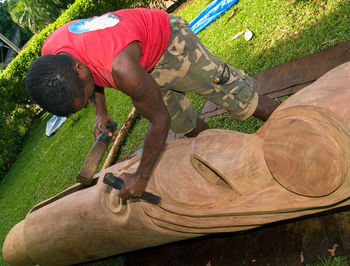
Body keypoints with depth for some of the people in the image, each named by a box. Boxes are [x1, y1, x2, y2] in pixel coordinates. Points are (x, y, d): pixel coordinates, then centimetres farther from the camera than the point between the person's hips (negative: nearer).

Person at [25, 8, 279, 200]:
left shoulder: (120, 67, -46)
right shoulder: (49, 56, -23)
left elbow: (159, 120, -32)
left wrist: (141, 177, -23)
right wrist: (100, 110, -10)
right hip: (147, 67, 7)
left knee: (244, 101, -4)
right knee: (188, 126, 16)